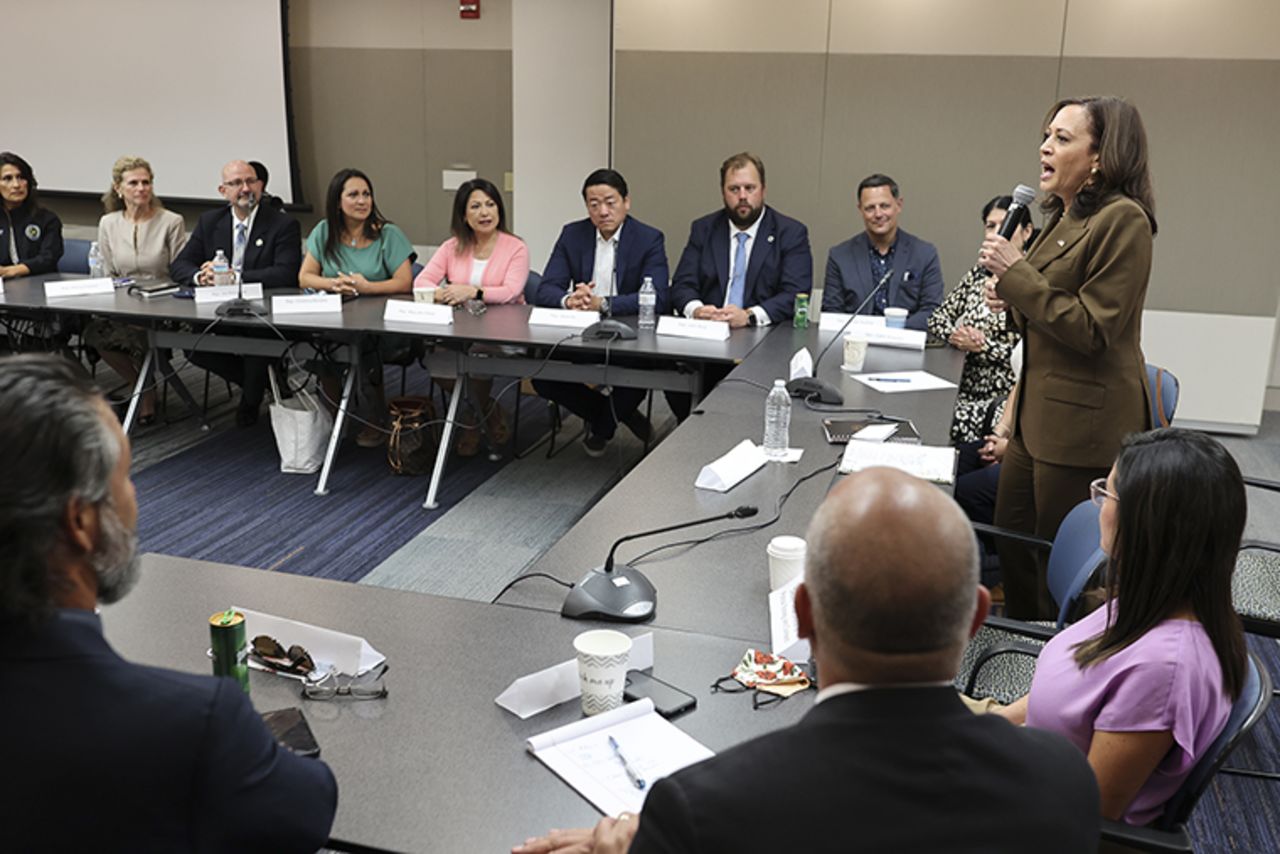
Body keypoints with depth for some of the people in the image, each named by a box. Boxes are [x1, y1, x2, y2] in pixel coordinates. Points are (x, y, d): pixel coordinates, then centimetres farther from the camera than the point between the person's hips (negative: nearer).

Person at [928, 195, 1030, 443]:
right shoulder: (979, 273, 12)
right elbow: (937, 318, 14)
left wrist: (984, 345, -16)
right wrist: (956, 335, -7)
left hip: (1008, 403, -6)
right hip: (969, 397, 6)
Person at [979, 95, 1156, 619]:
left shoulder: (1123, 220, -16)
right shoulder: (1065, 219, 13)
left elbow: (1093, 329, -19)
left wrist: (1015, 272, -18)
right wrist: (1011, 298, 5)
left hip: (1084, 423, -9)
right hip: (1039, 414, 9)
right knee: (1011, 546, 17)